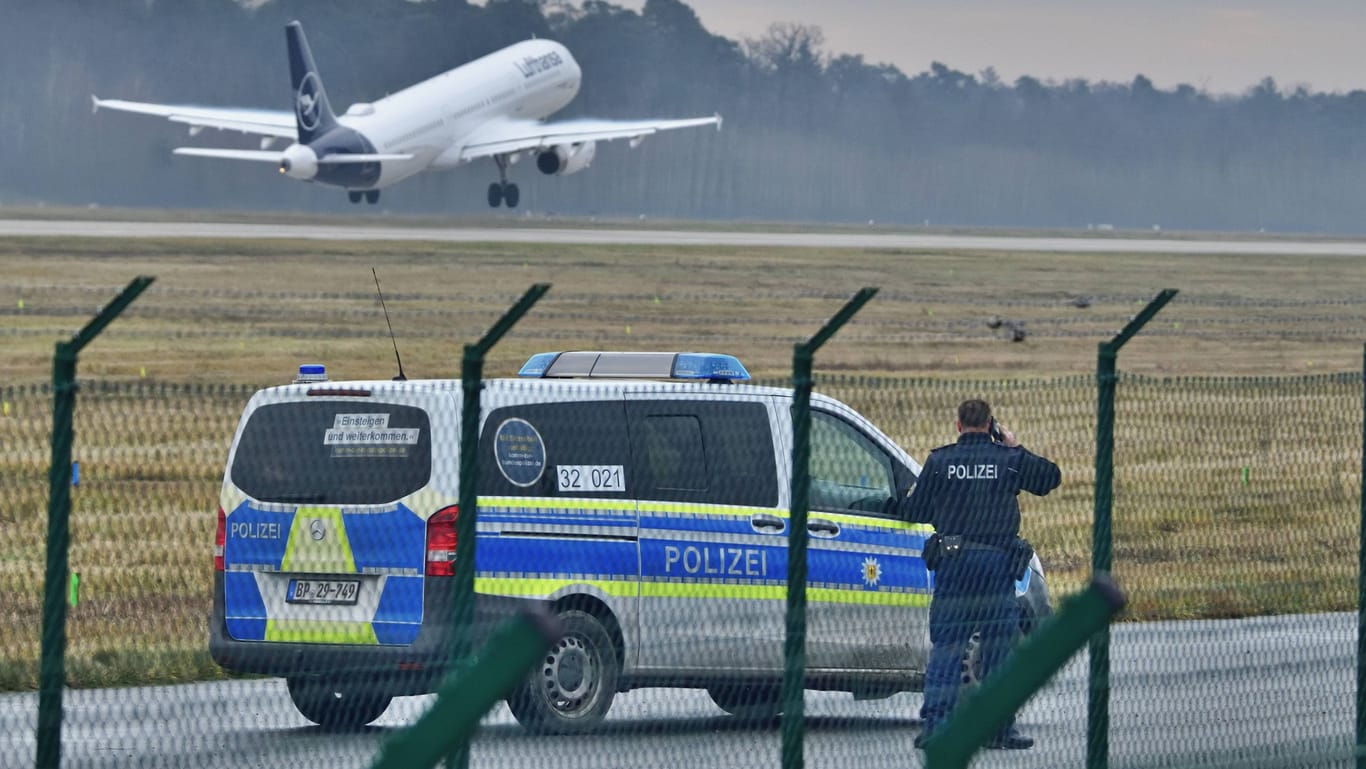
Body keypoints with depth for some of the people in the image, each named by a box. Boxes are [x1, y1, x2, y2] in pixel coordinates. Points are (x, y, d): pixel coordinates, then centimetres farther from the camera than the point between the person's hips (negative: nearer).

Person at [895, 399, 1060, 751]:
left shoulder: (939, 461, 1)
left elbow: (916, 511, 8)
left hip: (953, 565, 0)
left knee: (946, 646, 2)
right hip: (998, 563, 0)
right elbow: (1051, 477, 15)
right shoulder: (1009, 459, 1)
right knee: (1000, 648, 4)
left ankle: (935, 722, -6)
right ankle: (1000, 727, 3)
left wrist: (898, 504, 30)